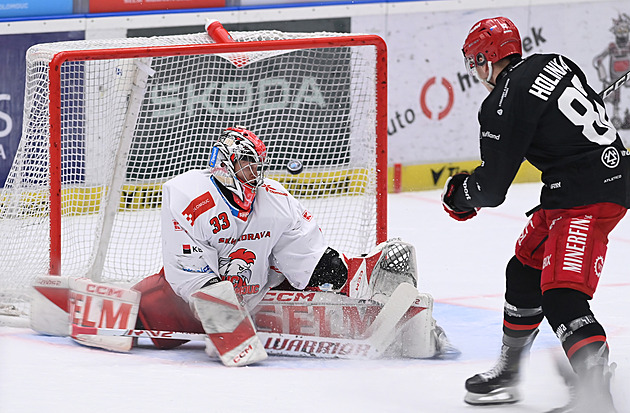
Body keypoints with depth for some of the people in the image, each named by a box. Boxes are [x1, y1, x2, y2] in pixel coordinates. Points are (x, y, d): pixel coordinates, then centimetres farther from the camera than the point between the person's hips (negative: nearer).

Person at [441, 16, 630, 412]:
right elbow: (595, 107, 25)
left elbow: (491, 189, -8)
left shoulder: (502, 105, -13)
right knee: (525, 272, 22)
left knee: (561, 297, -20)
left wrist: (459, 195, 13)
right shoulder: (553, 63, 11)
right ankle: (508, 374, 36)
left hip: (586, 197, -10)